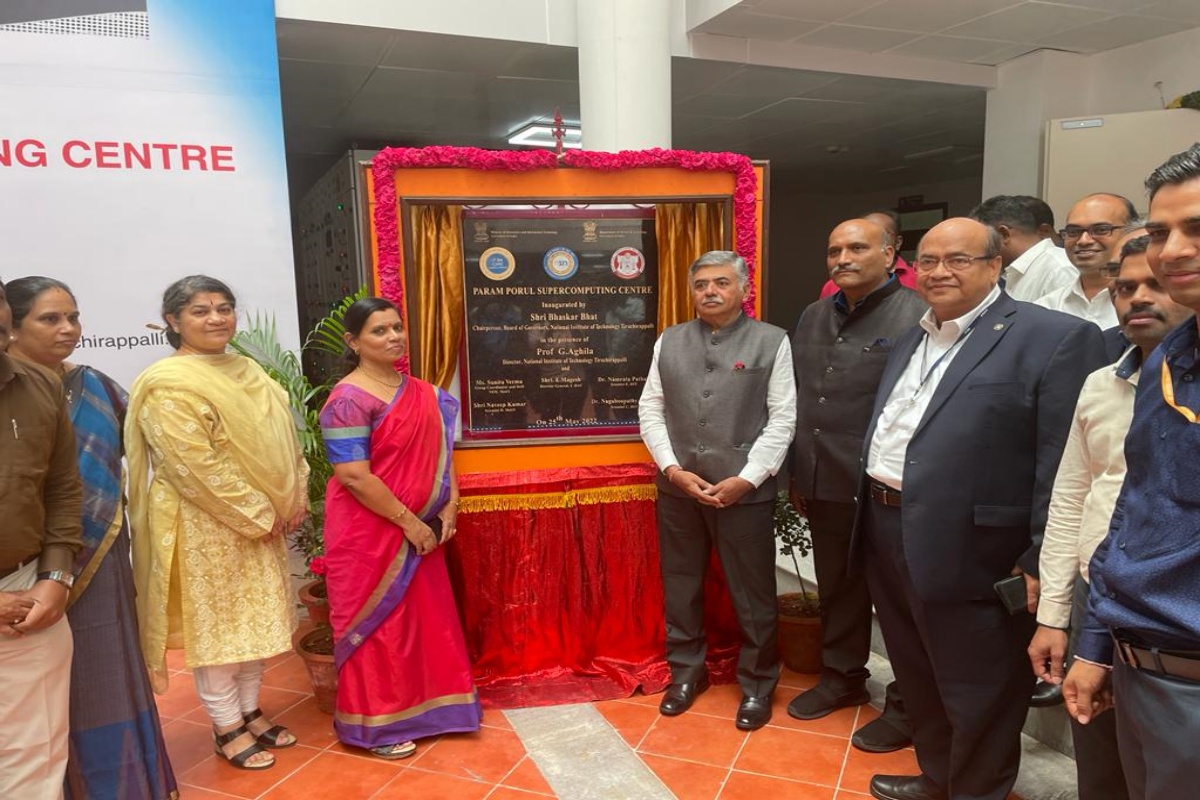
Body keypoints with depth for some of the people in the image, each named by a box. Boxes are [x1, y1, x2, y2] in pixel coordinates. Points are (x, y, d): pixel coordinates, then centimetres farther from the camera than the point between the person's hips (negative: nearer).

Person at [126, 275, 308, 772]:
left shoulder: (246, 372, 10)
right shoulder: (168, 385, -16)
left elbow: (283, 438, 12)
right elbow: (196, 467, -22)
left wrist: (296, 499, 0)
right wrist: (259, 515, -18)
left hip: (263, 524, 8)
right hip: (206, 527, -8)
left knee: (255, 619, 16)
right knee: (214, 624, 5)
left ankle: (249, 711, 32)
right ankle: (227, 728, 21)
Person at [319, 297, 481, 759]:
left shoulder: (422, 393, 7)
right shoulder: (349, 399, -18)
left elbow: (440, 451, 12)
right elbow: (354, 477, -22)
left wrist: (450, 506, -1)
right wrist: (410, 522, -18)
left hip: (419, 531, 7)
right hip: (370, 534, -7)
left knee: (426, 617, 16)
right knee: (377, 623, 6)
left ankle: (423, 705, 34)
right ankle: (373, 725, 24)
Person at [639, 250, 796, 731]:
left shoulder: (772, 341, -2)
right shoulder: (669, 341, 7)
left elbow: (782, 420, -5)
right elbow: (650, 410, 6)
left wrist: (745, 479, -13)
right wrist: (673, 469, -7)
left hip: (746, 491, -3)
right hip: (677, 488, 3)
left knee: (752, 594, 8)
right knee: (680, 586, 15)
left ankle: (756, 684, 29)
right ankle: (686, 671, 34)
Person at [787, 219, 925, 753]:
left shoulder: (916, 317, -11)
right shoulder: (812, 318, 11)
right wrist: (796, 474, 15)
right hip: (824, 486, 6)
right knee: (835, 588, 19)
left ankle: (905, 707, 26)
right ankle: (842, 677, 39)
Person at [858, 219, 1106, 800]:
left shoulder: (1055, 338, -11)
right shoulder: (910, 340, 13)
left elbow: (1062, 465, -15)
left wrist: (1040, 563, -16)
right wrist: (872, 517, 12)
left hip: (969, 551, -7)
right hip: (887, 537, 8)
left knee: (975, 696, 10)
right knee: (917, 678, 23)